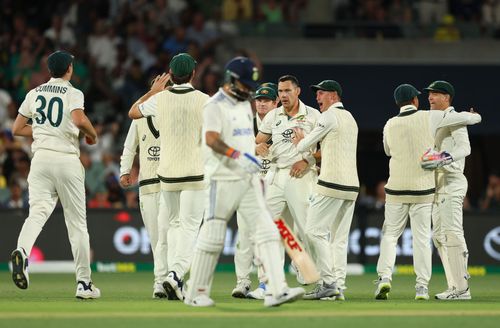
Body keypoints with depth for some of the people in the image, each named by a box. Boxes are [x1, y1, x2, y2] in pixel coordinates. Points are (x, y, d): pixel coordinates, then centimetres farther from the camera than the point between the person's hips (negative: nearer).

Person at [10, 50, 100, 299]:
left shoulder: (34, 94, 11)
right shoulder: (73, 94, -2)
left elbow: (17, 128, 13)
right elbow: (79, 121, -21)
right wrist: (93, 135, -1)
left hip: (41, 156, 3)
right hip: (67, 160, -3)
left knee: (37, 212, -10)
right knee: (77, 222, 5)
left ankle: (22, 251, -43)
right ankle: (84, 283, 8)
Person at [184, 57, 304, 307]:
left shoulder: (245, 105, 16)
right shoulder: (215, 106, -10)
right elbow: (211, 139, -25)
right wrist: (237, 155, -38)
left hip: (248, 180, 7)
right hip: (223, 180, -7)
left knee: (266, 230, -6)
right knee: (212, 237, -1)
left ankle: (277, 290, -13)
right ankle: (195, 293, 11)